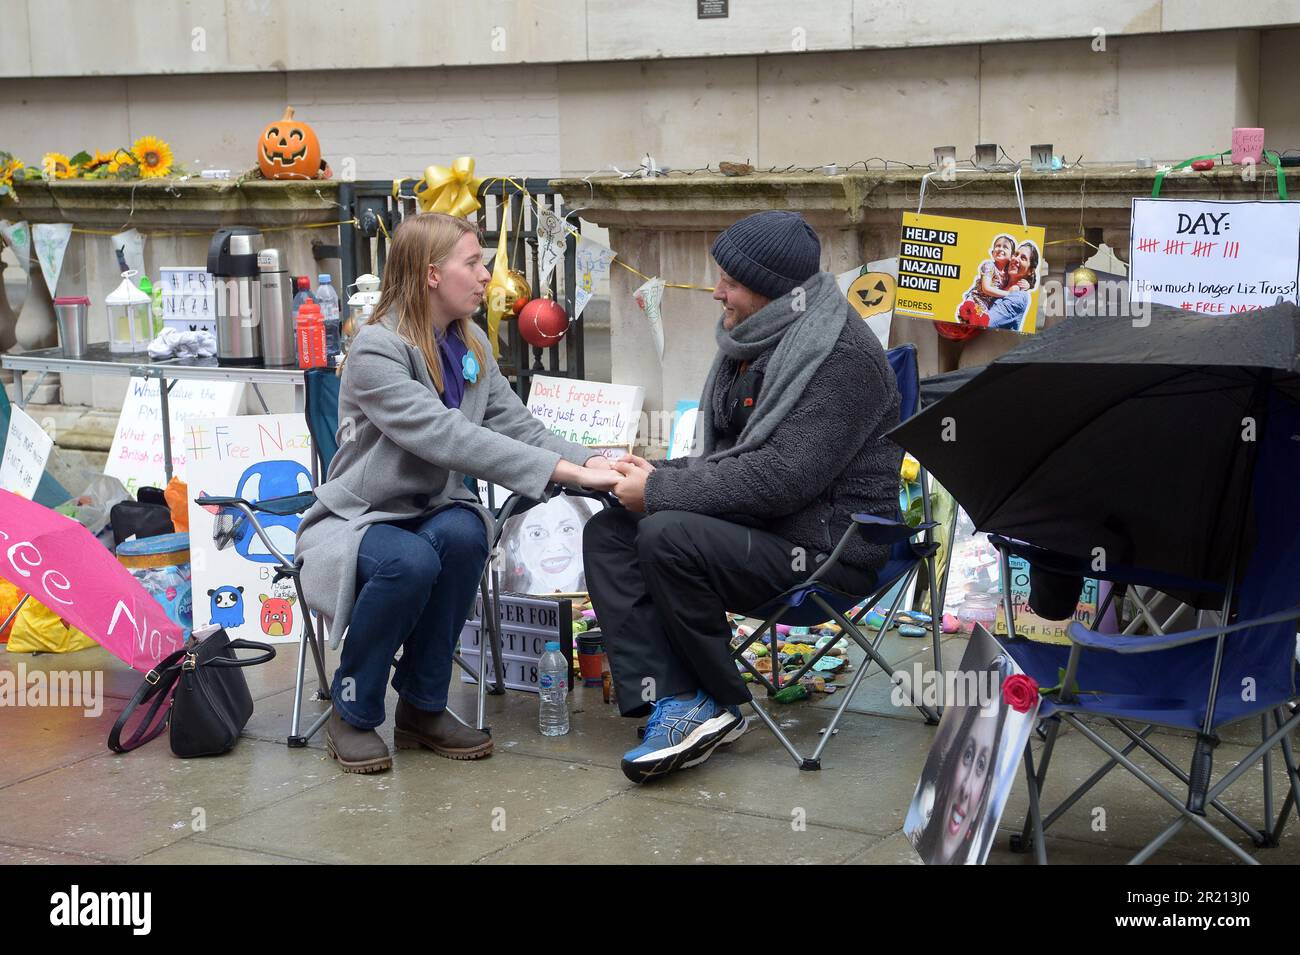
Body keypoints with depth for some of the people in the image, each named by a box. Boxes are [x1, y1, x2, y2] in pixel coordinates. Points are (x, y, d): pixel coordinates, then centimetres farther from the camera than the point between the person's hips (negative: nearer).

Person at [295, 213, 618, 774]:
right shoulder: (376, 350, -20)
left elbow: (516, 426, -1)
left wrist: (588, 461, -21)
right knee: (410, 561, -37)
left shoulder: (470, 345, 5)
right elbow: (445, 437, -32)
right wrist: (564, 471, -37)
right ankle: (353, 713, -12)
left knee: (462, 533, -30)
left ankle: (422, 707, -12)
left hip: (432, 512, 6)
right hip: (358, 520, -5)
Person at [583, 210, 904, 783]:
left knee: (668, 536, -29)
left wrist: (661, 492, -20)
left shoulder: (841, 356, -18)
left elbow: (782, 478, -26)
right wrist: (660, 475, -2)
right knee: (608, 532, -4)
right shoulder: (757, 341, 12)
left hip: (827, 547, -10)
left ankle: (717, 704, -9)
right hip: (758, 523, 10)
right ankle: (671, 703, -18)